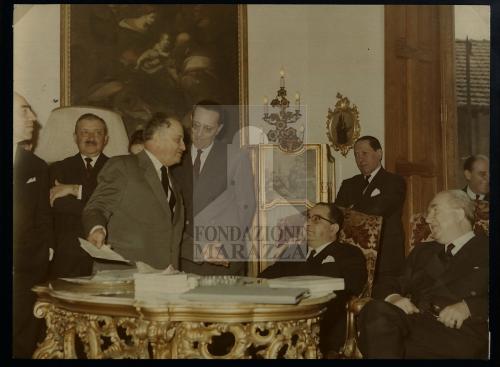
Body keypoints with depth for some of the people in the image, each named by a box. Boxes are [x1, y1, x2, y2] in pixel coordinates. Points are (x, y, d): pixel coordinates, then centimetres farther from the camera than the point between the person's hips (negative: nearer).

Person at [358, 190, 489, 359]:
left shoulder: (486, 251, 13)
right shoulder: (422, 251, 31)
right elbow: (386, 286, 23)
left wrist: (467, 307, -16)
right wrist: (393, 297, 0)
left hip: (460, 328, -5)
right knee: (375, 309, -27)